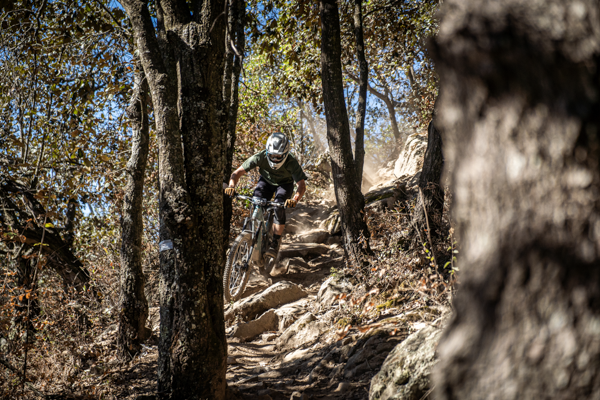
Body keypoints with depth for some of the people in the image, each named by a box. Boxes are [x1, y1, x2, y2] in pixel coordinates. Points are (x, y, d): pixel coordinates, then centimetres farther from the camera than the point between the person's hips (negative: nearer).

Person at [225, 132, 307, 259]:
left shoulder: (291, 162, -35)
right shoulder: (260, 157, -31)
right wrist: (231, 186, -47)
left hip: (284, 184, -2)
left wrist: (295, 199, -58)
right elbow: (238, 172, -28)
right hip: (266, 181, 2)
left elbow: (302, 184, -38)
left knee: (279, 208, -26)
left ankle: (275, 243, -15)